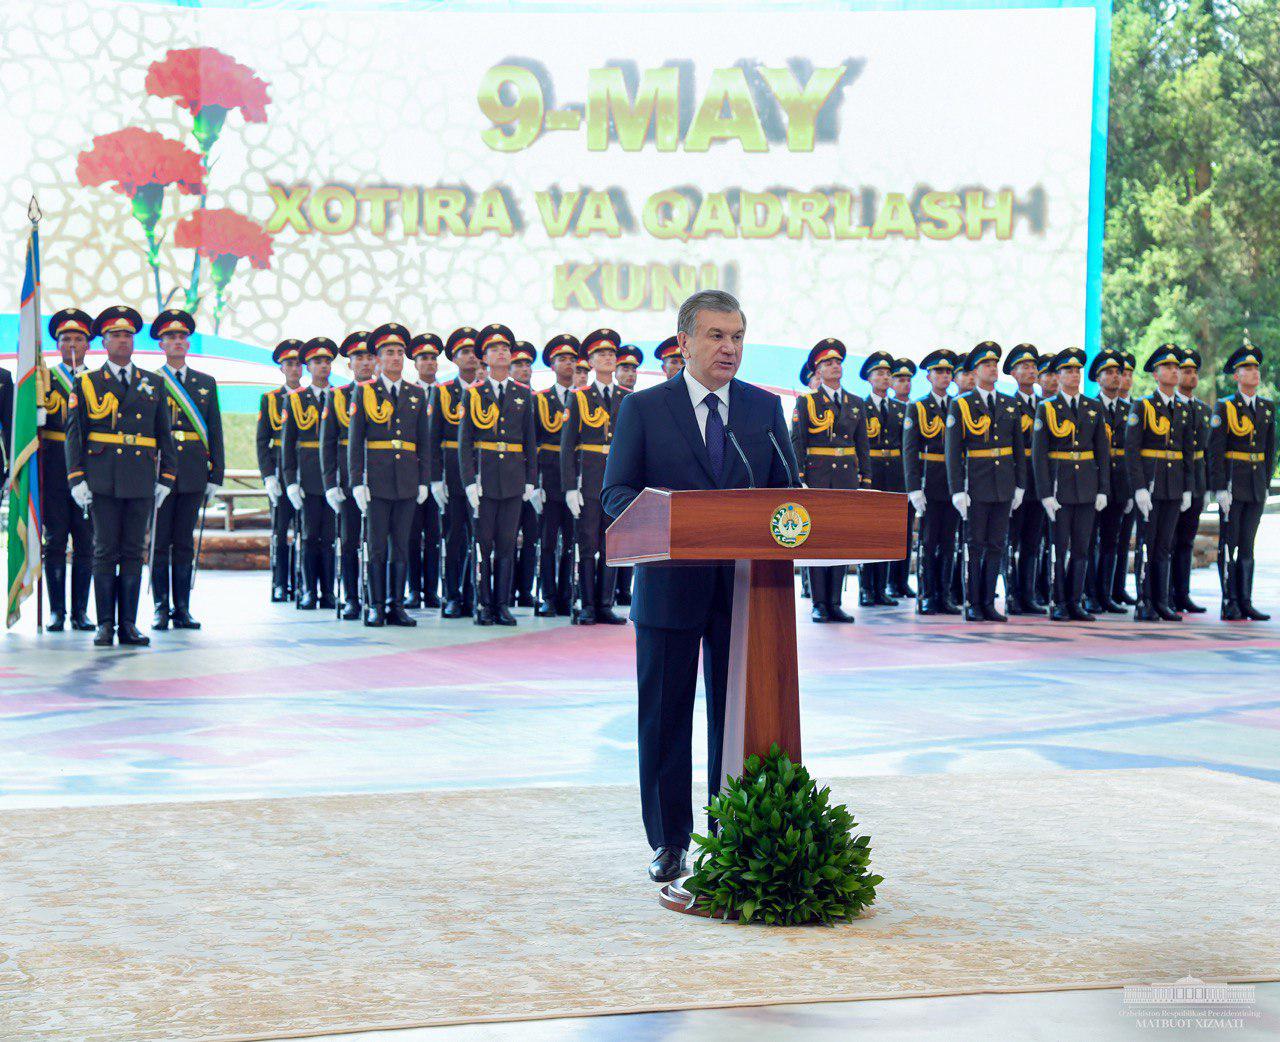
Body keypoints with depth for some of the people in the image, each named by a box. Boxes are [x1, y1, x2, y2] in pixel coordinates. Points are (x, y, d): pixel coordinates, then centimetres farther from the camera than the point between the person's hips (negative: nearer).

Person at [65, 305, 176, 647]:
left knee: (134, 553, 3)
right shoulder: (87, 383, 8)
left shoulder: (152, 385, 14)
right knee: (105, 552, -2)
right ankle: (105, 625, 2)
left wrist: (166, 478, 7)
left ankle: (128, 624, 6)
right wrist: (77, 478, -4)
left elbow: (164, 435, 15)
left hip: (142, 482, 2)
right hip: (103, 480, -2)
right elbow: (74, 433, 4)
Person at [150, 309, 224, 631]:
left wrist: (216, 476, 5)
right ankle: (161, 609, 5)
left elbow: (215, 432, 11)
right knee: (160, 543, 1)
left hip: (193, 475, 2)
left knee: (185, 543, 5)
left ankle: (182, 609, 9)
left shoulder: (206, 383, 12)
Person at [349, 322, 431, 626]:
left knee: (401, 546, 4)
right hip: (377, 481, -3)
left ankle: (396, 606, 8)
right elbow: (355, 441, 1)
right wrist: (357, 483, -7)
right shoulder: (364, 393, 3)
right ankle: (376, 608, 2)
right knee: (376, 546, -1)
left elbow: (424, 442, 13)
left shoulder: (417, 394, 11)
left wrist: (424, 481, 5)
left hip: (407, 482, 3)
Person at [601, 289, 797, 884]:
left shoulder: (765, 408, 10)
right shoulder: (643, 409, 2)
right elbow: (616, 493, 0)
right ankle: (669, 842, 14)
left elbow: (786, 492, 11)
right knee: (665, 716, 4)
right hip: (670, 584, -2)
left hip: (746, 586, 2)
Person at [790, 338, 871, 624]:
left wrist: (865, 480, 7)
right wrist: (798, 480, -10)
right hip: (817, 478, -3)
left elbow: (863, 446, 15)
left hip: (847, 477, 3)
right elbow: (796, 443, -1)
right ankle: (818, 604, 1)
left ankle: (834, 602, 7)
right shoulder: (806, 402, 3)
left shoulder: (856, 404, 14)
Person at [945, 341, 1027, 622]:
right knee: (975, 546, -1)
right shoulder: (961, 405, -1)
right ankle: (972, 606, 5)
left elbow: (1018, 449, 14)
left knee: (996, 546, 5)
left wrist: (1020, 485, 8)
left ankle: (988, 604, 10)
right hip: (977, 485, -4)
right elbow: (953, 451, -5)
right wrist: (957, 490, -11)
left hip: (1004, 487, 4)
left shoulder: (1009, 405, 12)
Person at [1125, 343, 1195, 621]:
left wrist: (1188, 489, 8)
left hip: (1174, 487, 5)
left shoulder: (1184, 410, 12)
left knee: (1165, 545, 8)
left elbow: (1187, 452, 15)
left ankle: (1161, 602, 12)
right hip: (1150, 484, -5)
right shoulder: (1142, 406, -4)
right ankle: (1144, 605, 0)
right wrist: (1139, 488, -16)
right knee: (1147, 544, -3)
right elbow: (1131, 449, -9)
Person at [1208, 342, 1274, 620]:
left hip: (1257, 485, 5)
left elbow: (1269, 448, 16)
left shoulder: (1267, 407, 11)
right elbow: (1215, 451, -8)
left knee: (1247, 545, 7)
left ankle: (1245, 603, 10)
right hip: (1232, 484, -5)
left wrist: (1267, 482, 11)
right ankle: (1229, 604, 1)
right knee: (1229, 543, -2)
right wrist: (1220, 488, -14)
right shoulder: (1225, 407, -4)